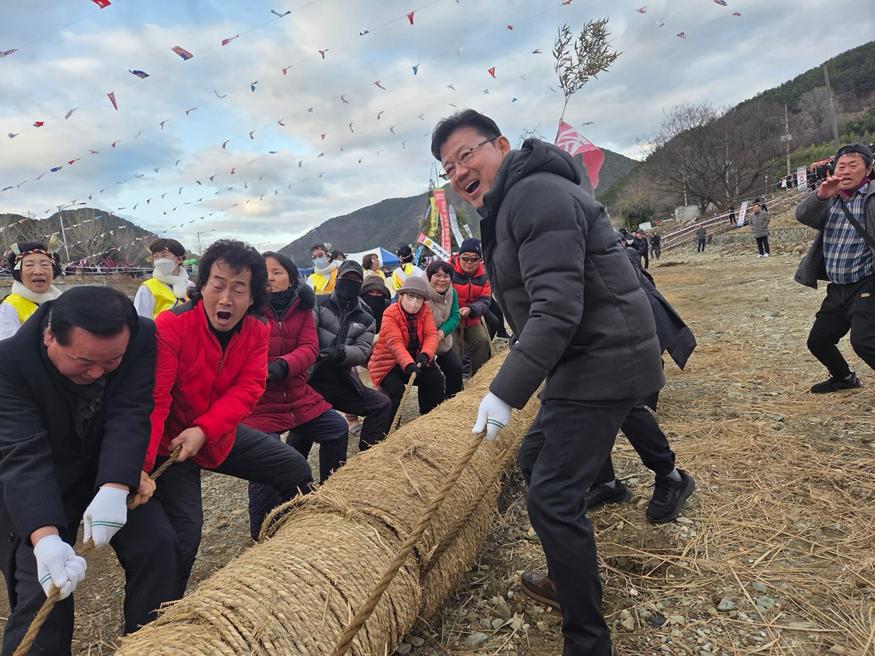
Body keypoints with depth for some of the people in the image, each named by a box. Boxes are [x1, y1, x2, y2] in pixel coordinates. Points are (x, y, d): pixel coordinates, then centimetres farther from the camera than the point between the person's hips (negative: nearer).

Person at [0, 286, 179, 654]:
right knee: (42, 590, -12)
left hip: (117, 473, 2)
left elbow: (129, 417, -28)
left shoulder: (143, 337, -22)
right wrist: (45, 538, -47)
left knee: (158, 545, -11)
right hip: (38, 486, -2)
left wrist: (114, 489, -44)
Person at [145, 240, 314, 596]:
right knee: (185, 530, -16)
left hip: (221, 434, 6)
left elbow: (248, 389, -14)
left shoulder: (257, 332, -8)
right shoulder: (171, 325, -24)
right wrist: (141, 469, -36)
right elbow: (153, 401, -29)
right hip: (170, 441, -5)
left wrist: (204, 429, -29)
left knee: (296, 470, 8)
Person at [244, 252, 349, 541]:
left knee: (337, 428, 11)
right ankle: (262, 533, 10)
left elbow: (309, 348, -8)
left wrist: (282, 365, -28)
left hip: (299, 397, 6)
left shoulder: (301, 308, 4)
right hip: (259, 405, -5)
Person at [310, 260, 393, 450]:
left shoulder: (366, 319, 11)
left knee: (382, 404, 3)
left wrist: (341, 353, -24)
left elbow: (363, 352, -2)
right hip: (313, 378, -4)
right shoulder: (318, 303, 2)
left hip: (342, 381, 5)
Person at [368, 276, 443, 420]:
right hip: (388, 362, -5)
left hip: (416, 361, 5)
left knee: (436, 378, -15)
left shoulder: (425, 311, -1)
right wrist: (408, 364, -45)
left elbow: (431, 334, -14)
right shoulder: (390, 314, -17)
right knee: (396, 389, -28)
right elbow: (395, 343, -29)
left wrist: (425, 354, -35)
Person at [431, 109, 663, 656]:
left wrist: (505, 393, -28)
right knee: (537, 460, 21)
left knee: (552, 496, -10)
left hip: (602, 364, -11)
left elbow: (557, 310, -27)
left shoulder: (537, 194, -17)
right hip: (580, 364, 11)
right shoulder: (507, 206, 17)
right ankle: (570, 580, 40)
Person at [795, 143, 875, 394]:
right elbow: (803, 215, -8)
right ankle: (844, 377, 42)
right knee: (817, 341, 16)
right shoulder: (830, 201, 10)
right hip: (837, 289, 7)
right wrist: (820, 196, -25)